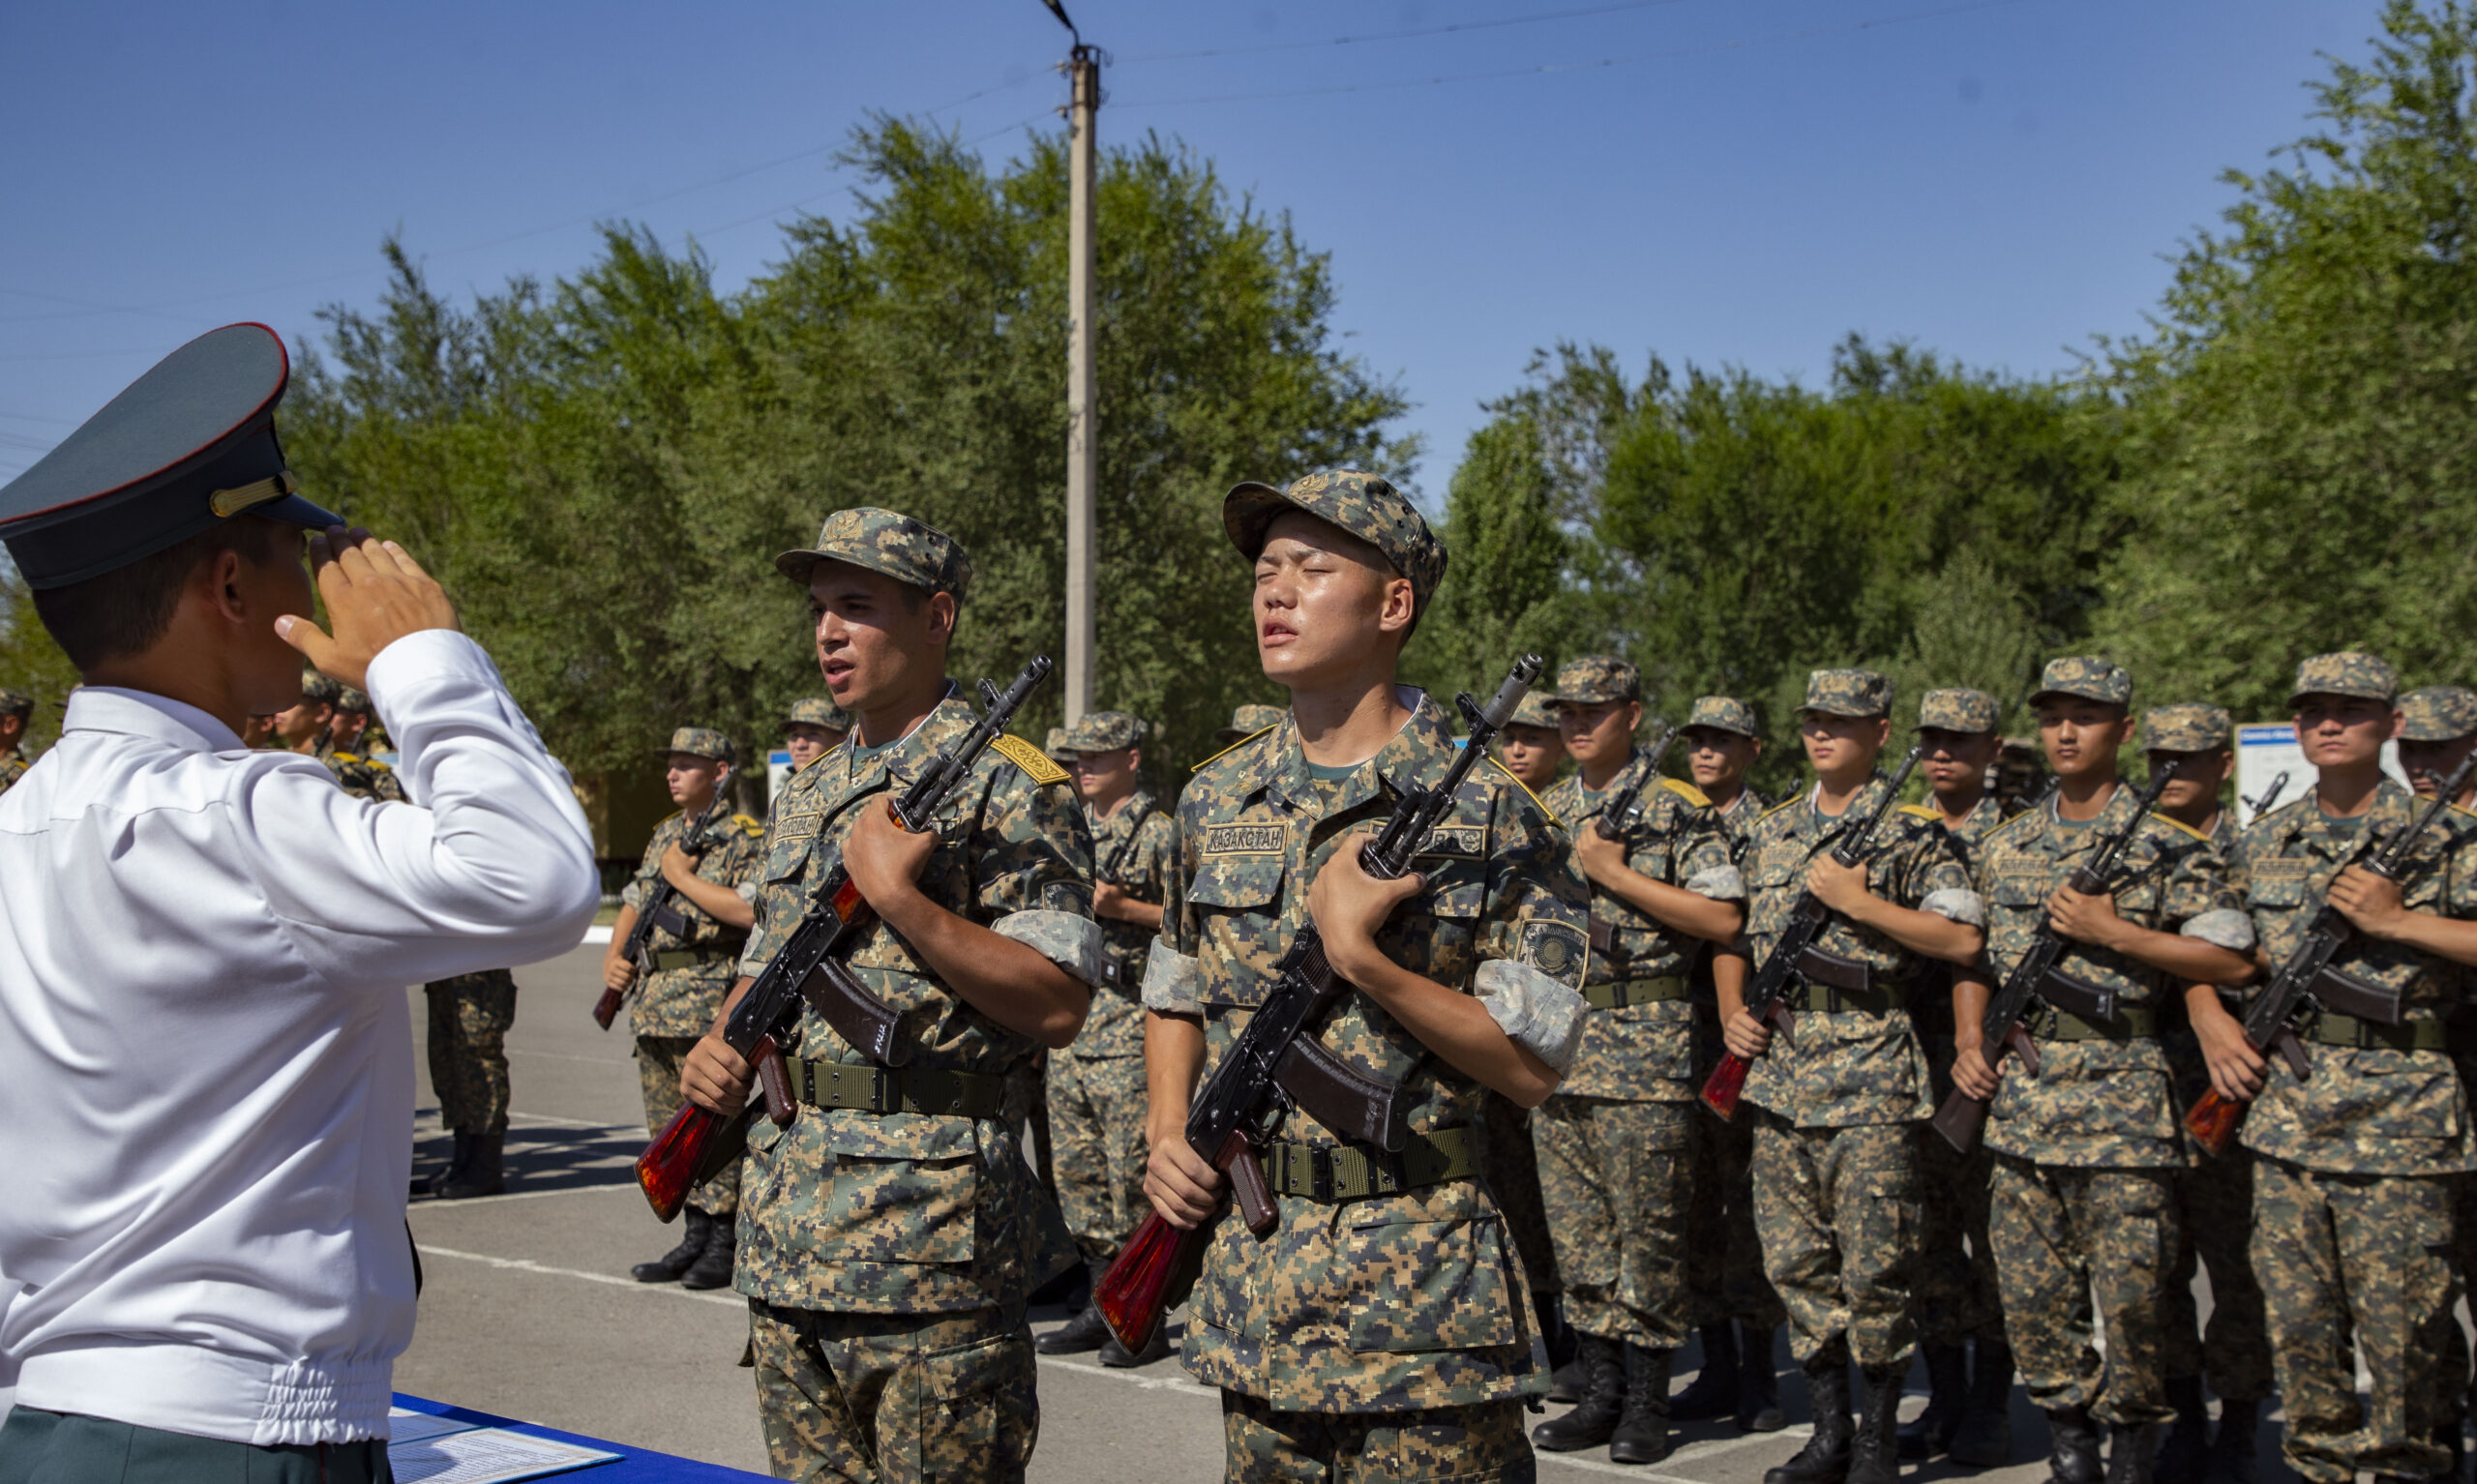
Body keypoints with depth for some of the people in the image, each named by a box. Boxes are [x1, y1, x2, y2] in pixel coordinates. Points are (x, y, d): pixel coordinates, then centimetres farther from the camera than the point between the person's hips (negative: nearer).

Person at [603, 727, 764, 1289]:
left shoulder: (742, 837, -8)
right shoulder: (666, 832, 17)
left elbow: (751, 910, -22)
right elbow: (633, 901, 26)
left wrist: (683, 876, -14)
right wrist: (613, 957, 9)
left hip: (709, 998, -8)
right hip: (652, 1000, 8)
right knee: (669, 1128, 11)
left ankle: (726, 1243, 2)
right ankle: (695, 1236, 20)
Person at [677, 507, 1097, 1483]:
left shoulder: (1006, 785, -7)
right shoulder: (805, 796, 17)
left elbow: (1058, 1007, -14)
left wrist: (901, 898, -19)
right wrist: (721, 1049, 5)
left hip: (934, 1219, -7)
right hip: (786, 1220, 8)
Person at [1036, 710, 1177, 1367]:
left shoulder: (1159, 833, -6)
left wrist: (1123, 907, -19)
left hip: (1130, 1023, -8)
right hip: (1068, 1017, 8)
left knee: (1132, 1171, -6)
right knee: (1076, 1168, 10)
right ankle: (1104, 1305, 20)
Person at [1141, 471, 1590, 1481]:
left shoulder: (1487, 814, -8)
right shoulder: (1216, 802, 8)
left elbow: (1532, 1066, -10)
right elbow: (1175, 993, 20)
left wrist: (1364, 960, -20)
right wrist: (1169, 1134, 2)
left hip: (1424, 1291, -4)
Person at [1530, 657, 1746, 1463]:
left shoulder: (1676, 809, -5)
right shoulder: (1546, 811, 13)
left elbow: (1725, 918, -13)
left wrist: (1617, 875, -15)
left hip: (1643, 1043, -6)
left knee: (1647, 1228, -1)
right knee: (1575, 1229, 9)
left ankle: (1647, 1403, 8)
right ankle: (1600, 1391, 18)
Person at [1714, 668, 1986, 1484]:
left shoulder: (1913, 830, -1)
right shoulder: (1771, 830, 15)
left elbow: (1963, 937, -10)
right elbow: (1732, 932, 23)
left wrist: (1859, 902, -14)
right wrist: (1732, 1012, 8)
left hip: (1870, 1072, -5)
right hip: (1778, 1069, 6)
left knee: (1873, 1266, -4)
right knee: (1796, 1262, 7)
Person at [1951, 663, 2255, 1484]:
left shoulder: (2168, 843, -2)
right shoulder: (2006, 846, 13)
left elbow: (2232, 958, -7)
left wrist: (2111, 931, -13)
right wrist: (1971, 1040, 5)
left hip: (2123, 1093, -4)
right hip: (2021, 1090, 5)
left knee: (2129, 1289, -3)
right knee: (2029, 1287, 5)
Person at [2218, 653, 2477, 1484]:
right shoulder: (2263, 843, 12)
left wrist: (2397, 920, -14)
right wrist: (2213, 1031, 7)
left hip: (2399, 1122, -4)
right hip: (2285, 1116, 4)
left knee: (2401, 1329, 1)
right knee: (2296, 1325, 7)